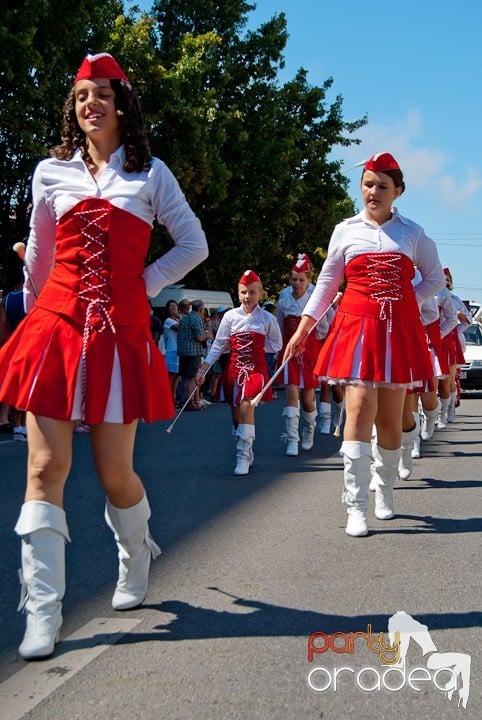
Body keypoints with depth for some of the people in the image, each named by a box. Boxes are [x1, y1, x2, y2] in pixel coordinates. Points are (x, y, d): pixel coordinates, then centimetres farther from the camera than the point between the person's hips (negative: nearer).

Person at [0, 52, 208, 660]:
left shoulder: (151, 173, 8)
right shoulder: (51, 172, 11)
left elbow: (193, 245, 11)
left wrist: (144, 284, 2)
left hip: (121, 329, -1)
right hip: (57, 320, 1)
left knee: (114, 471, 1)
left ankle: (135, 564, 33)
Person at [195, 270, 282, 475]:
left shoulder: (267, 318, 0)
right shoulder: (230, 316, 2)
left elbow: (277, 344, 12)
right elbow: (218, 345, 4)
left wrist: (258, 347, -4)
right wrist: (202, 369, 0)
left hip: (255, 368, -2)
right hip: (234, 367, 3)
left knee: (246, 405, -20)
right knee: (236, 412, 6)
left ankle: (243, 455, -15)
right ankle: (247, 453, 23)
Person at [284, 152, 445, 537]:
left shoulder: (412, 232, 8)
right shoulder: (346, 231, 8)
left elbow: (435, 277, 18)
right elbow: (326, 283, 12)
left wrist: (406, 299, 3)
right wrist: (302, 329, 8)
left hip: (399, 331, 1)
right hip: (356, 327, -1)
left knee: (390, 418, 5)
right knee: (360, 410, -14)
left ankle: (385, 495, 25)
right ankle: (356, 508, -13)